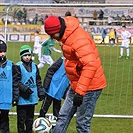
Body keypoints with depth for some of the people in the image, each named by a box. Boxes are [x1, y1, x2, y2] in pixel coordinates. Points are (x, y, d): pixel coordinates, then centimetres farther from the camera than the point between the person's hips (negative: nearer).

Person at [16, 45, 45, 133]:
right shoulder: (18, 66, -7)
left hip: (32, 97, 5)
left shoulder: (34, 66, 11)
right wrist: (25, 89, -19)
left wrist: (41, 92, 10)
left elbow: (38, 81, 16)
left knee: (30, 118, 13)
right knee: (22, 118, -1)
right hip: (22, 98, -5)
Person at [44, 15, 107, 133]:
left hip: (89, 86, -10)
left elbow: (90, 65, -34)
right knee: (63, 117, 12)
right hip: (76, 85, 10)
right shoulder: (66, 36, 6)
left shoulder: (79, 39, -25)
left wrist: (80, 92, -36)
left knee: (82, 124, -5)